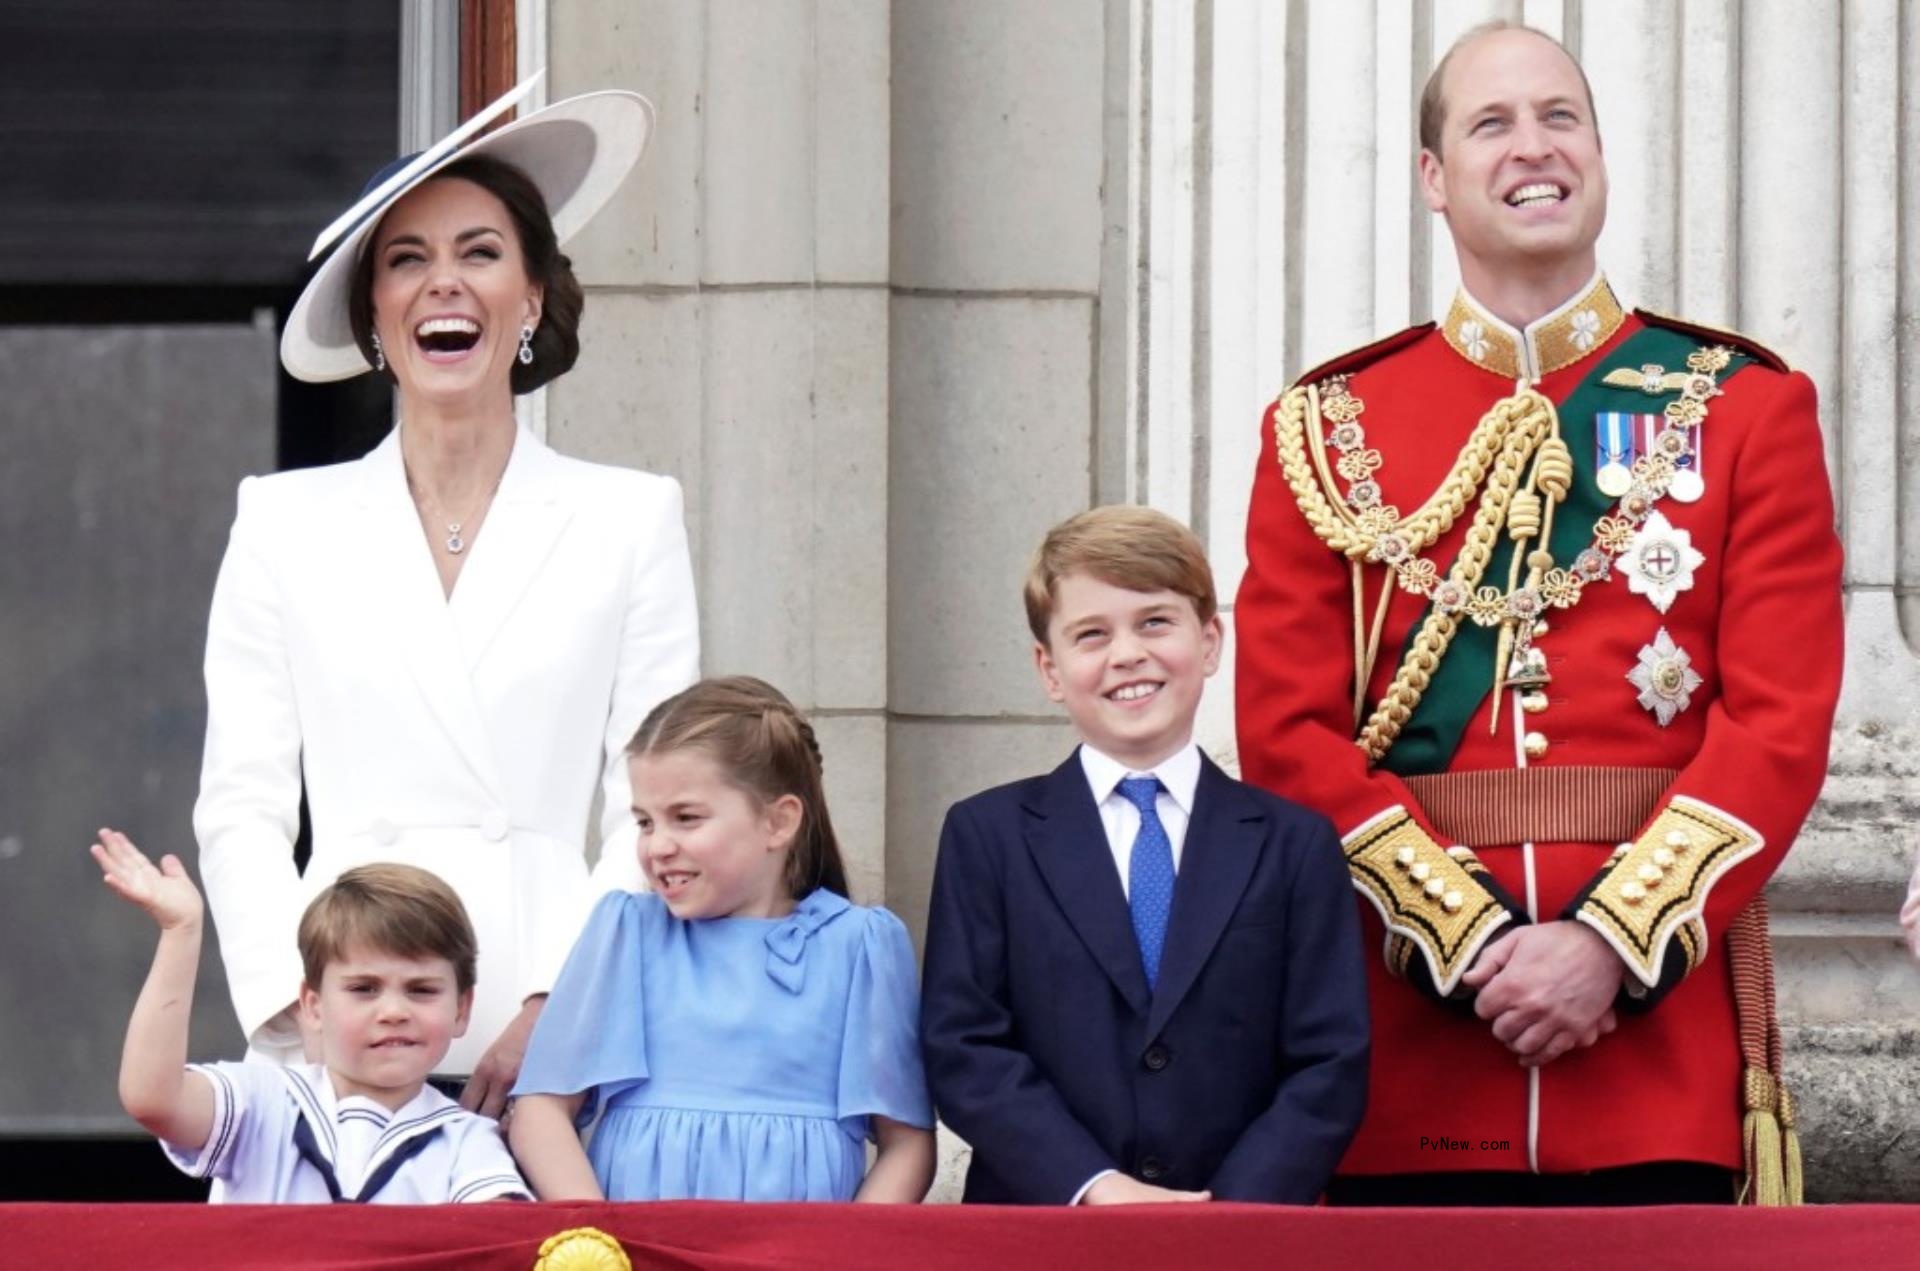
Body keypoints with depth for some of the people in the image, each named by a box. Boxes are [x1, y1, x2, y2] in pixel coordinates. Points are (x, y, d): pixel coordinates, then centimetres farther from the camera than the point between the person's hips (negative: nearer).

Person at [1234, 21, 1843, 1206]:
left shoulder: (1744, 407, 7)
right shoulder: (1329, 429, 9)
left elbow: (1783, 720, -1)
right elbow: (1291, 734, 2)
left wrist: (1612, 942, -13)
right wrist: (1469, 939, -11)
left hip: (1663, 1010, -1)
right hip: (1411, 1034, 1)